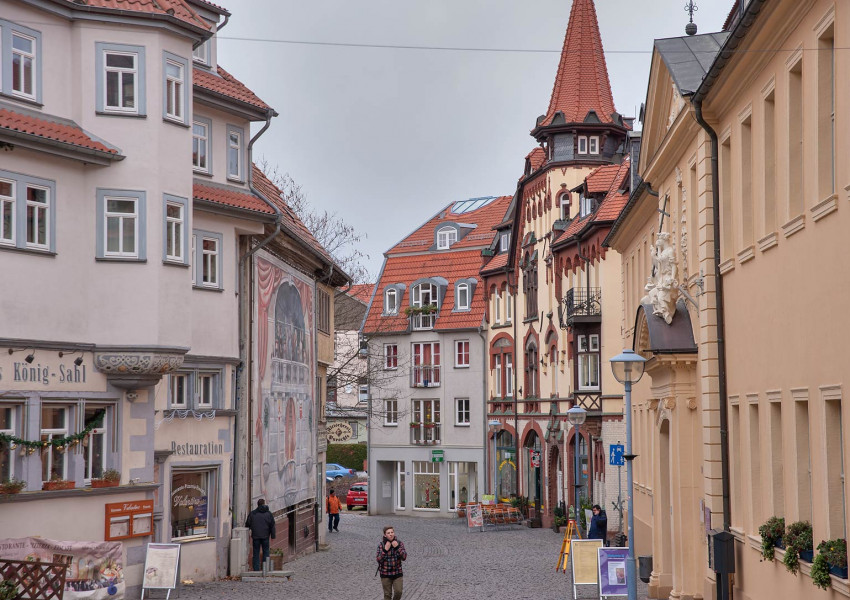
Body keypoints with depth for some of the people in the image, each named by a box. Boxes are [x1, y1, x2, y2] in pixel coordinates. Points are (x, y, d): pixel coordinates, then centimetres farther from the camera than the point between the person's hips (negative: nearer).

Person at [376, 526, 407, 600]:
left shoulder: (399, 543, -5)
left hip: (397, 572, 1)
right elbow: (379, 559, -12)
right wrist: (385, 550, -24)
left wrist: (397, 547, -22)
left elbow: (404, 557, -11)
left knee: (398, 592, -5)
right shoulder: (381, 544, -9)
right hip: (385, 574, -1)